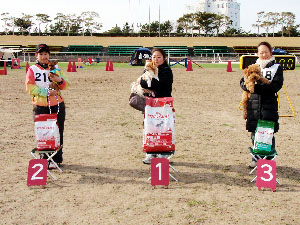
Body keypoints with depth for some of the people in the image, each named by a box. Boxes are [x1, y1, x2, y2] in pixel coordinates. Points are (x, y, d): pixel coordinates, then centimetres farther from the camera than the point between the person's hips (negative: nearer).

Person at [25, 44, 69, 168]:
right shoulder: (32, 70, 5)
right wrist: (46, 92, -14)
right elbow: (30, 87, -6)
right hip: (40, 107, -3)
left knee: (58, 133, 5)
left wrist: (59, 80, -12)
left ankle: (57, 158, 16)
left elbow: (65, 85, 10)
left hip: (57, 105, 3)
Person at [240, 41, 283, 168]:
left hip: (269, 106, -3)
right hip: (253, 104, 3)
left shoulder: (276, 68, 3)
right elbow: (242, 82, 6)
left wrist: (257, 87, -18)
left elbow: (276, 86, -10)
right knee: (254, 134, 8)